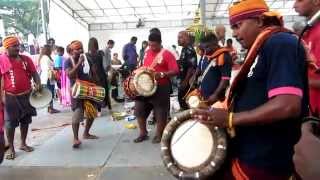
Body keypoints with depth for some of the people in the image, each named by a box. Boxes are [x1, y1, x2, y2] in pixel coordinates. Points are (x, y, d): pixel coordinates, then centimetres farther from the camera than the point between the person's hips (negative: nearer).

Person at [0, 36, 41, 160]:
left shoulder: (25, 59, 4)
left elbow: (34, 73, 6)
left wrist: (38, 84, -13)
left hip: (26, 95, 4)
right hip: (10, 97, -3)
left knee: (25, 120, 13)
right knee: (10, 122, 4)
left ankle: (23, 144, 30)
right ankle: (11, 148, 18)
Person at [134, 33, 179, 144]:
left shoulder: (166, 54, -11)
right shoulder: (147, 53, 10)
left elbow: (175, 71, -18)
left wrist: (162, 74, -30)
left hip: (161, 88, -6)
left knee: (160, 113, 5)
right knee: (139, 110, 9)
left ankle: (159, 135, 24)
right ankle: (143, 133, 25)